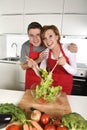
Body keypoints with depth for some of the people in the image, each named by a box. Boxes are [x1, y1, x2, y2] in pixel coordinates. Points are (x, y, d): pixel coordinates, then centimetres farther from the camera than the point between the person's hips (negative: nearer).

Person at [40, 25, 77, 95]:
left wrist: (64, 64, -32)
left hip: (65, 85, -1)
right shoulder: (45, 53, -13)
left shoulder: (69, 49, -20)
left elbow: (74, 72, -15)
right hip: (51, 83, 1)